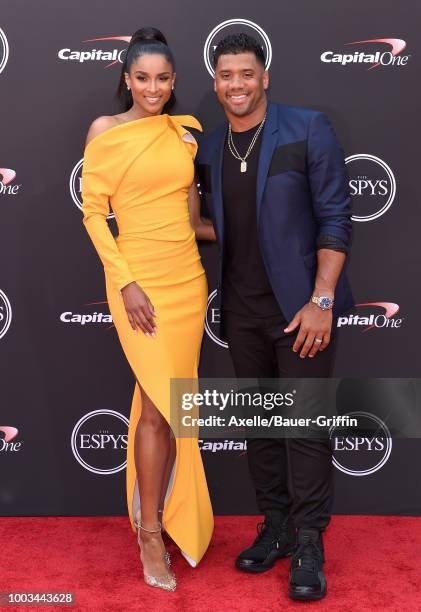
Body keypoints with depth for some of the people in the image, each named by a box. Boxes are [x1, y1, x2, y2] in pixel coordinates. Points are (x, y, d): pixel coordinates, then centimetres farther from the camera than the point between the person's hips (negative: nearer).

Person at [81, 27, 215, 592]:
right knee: (163, 405, -4)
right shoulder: (105, 131, -2)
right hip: (138, 280, -4)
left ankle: (161, 518, 26)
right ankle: (151, 534, 12)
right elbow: (93, 212, -6)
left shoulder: (185, 135, 10)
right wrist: (126, 282, -13)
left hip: (188, 278, 4)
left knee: (161, 402, 11)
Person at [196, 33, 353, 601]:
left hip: (300, 306, -5)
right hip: (242, 309, 5)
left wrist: (321, 301, -15)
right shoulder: (208, 149, 9)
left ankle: (309, 543, 11)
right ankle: (275, 526, 25)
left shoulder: (308, 129, -6)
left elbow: (334, 218, -9)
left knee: (305, 424, -1)